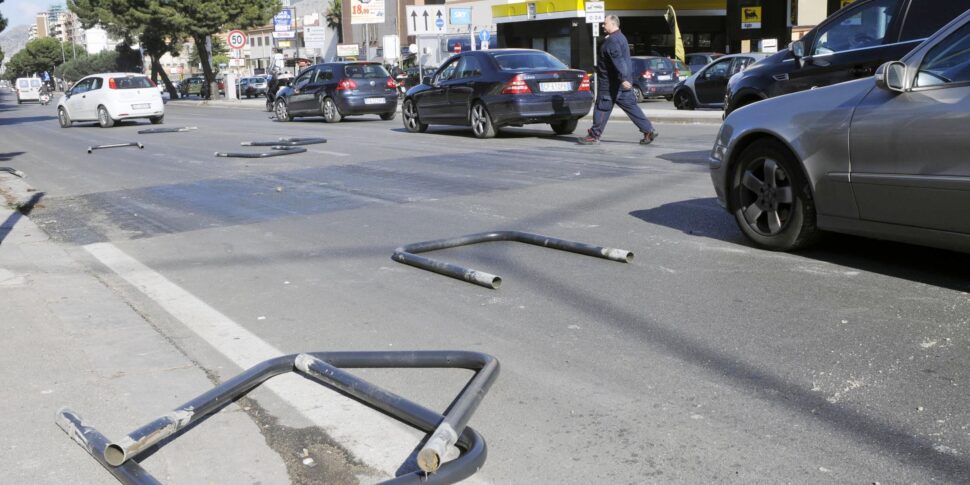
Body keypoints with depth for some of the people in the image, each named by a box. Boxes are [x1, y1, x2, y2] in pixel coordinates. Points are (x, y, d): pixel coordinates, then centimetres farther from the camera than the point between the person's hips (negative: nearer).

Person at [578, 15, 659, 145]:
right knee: (631, 107, 8)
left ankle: (594, 136, 7)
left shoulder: (612, 40, -16)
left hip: (611, 84, -10)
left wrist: (623, 78, -35)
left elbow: (618, 61, -27)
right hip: (623, 83, 10)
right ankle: (649, 130, 3)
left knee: (602, 108, 0)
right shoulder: (620, 37, 17)